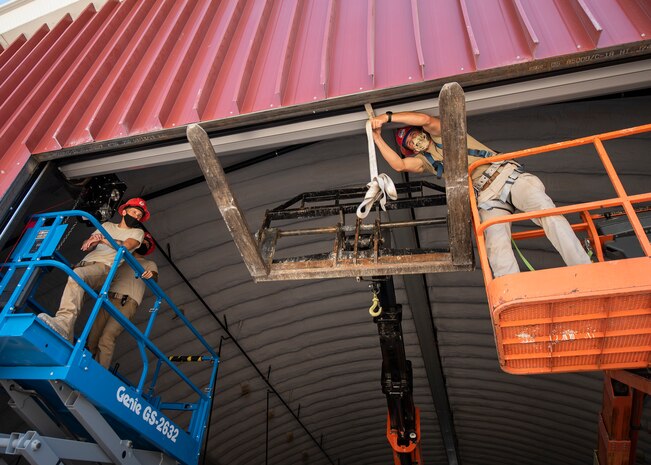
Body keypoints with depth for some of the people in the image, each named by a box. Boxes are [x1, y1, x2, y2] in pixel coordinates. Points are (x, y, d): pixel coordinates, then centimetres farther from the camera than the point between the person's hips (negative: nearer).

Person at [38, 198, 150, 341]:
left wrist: (103, 239, -9)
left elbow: (126, 246, -6)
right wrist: (91, 241, 0)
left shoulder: (137, 232, 17)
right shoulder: (107, 225, 31)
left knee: (77, 275, -35)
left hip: (105, 266, -5)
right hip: (85, 263, 5)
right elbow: (85, 246, 22)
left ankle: (64, 321, -51)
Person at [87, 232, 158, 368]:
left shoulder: (149, 264, 22)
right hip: (108, 299, 4)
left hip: (127, 302, -4)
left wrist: (151, 275, -21)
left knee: (106, 338, -22)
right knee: (92, 338, -9)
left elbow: (154, 277, 4)